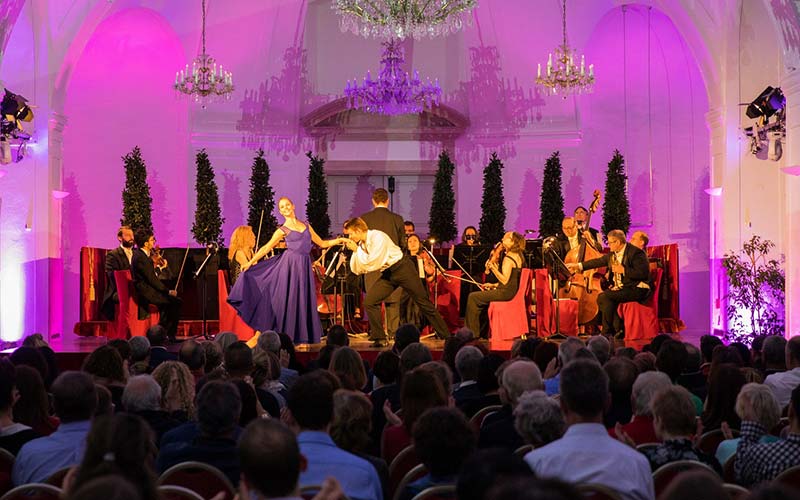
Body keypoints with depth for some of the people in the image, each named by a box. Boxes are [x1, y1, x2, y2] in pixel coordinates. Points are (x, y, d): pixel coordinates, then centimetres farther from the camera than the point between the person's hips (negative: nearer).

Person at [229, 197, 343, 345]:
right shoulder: (282, 230, 5)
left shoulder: (306, 226, 17)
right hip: (290, 264, -3)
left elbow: (322, 244, 21)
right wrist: (250, 262, -3)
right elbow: (266, 248, 4)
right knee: (288, 300, -5)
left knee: (302, 301, 2)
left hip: (304, 266, 3)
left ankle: (301, 336, 4)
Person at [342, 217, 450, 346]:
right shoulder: (361, 244, 2)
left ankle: (446, 337, 8)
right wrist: (355, 252, -11)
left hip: (402, 268, -7)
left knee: (423, 302, -2)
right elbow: (357, 270, 1)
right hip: (387, 274, 7)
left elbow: (372, 264, -26)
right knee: (369, 301, -10)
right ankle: (380, 339, -2)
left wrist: (357, 250, -21)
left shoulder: (377, 237, -22)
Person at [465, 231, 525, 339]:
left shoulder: (508, 258, -18)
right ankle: (483, 333, 28)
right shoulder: (518, 256, 12)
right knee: (482, 296, 28)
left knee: (473, 297, -6)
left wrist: (493, 268, -23)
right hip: (512, 291, 10)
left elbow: (505, 280, -23)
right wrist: (494, 285, 15)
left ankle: (473, 333, -2)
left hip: (506, 292, -10)